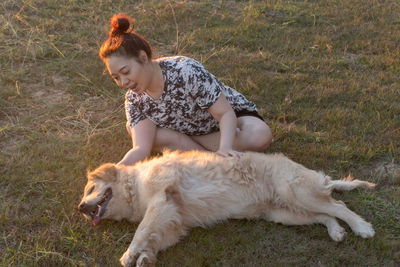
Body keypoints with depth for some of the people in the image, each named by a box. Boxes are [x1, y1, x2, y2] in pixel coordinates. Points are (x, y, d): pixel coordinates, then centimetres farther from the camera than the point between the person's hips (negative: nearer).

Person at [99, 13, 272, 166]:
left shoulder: (186, 71, -32)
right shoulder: (134, 100, -15)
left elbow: (226, 113, -31)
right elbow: (141, 148, -28)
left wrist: (225, 149, -50)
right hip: (189, 131, 4)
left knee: (261, 136, -37)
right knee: (133, 128, -22)